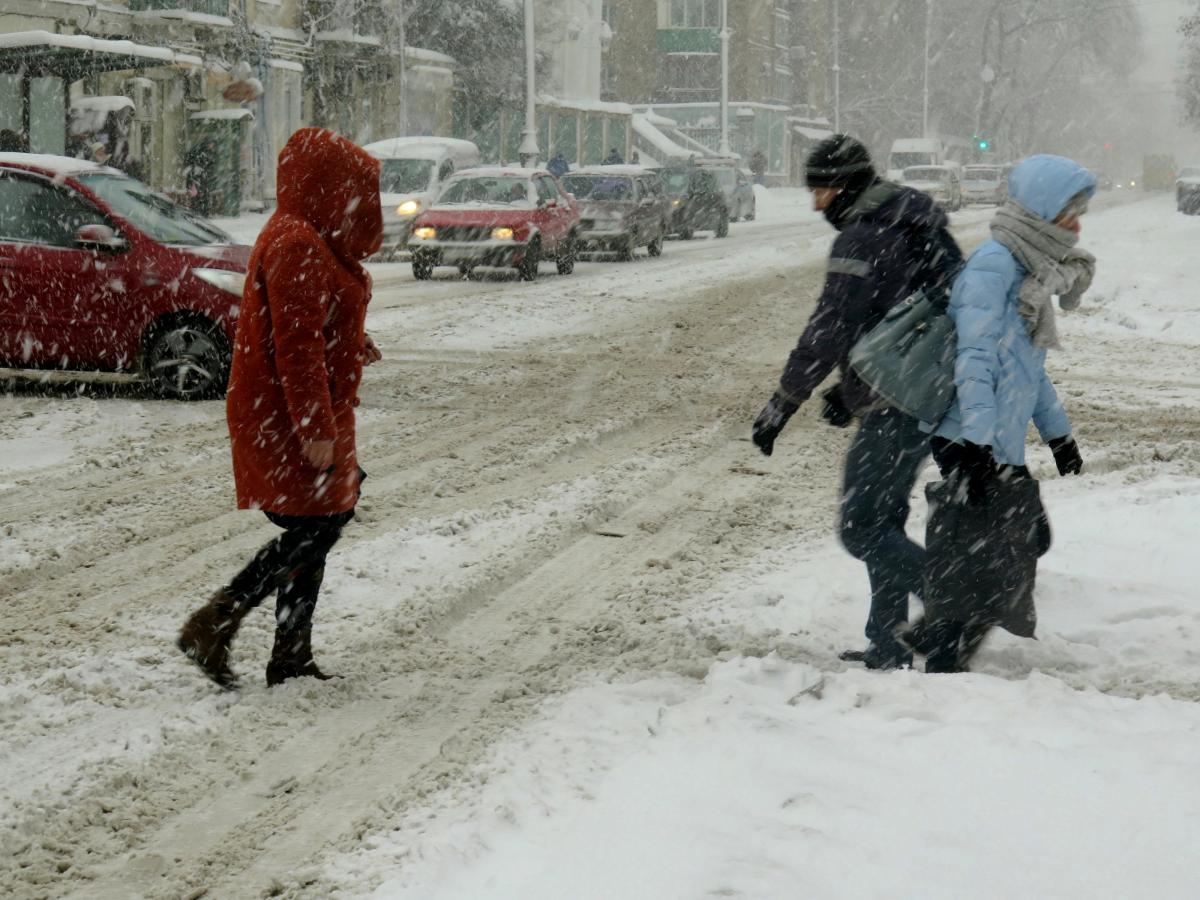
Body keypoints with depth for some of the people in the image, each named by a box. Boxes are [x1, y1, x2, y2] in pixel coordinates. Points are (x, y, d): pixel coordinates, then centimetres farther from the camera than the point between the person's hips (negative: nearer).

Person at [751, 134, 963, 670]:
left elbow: (829, 332, -20)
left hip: (896, 409, -10)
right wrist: (851, 390, 23)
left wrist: (783, 404, -14)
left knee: (862, 529, -7)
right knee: (883, 521, 16)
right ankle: (890, 647, 19)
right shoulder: (913, 228, 17)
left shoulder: (862, 239, -15)